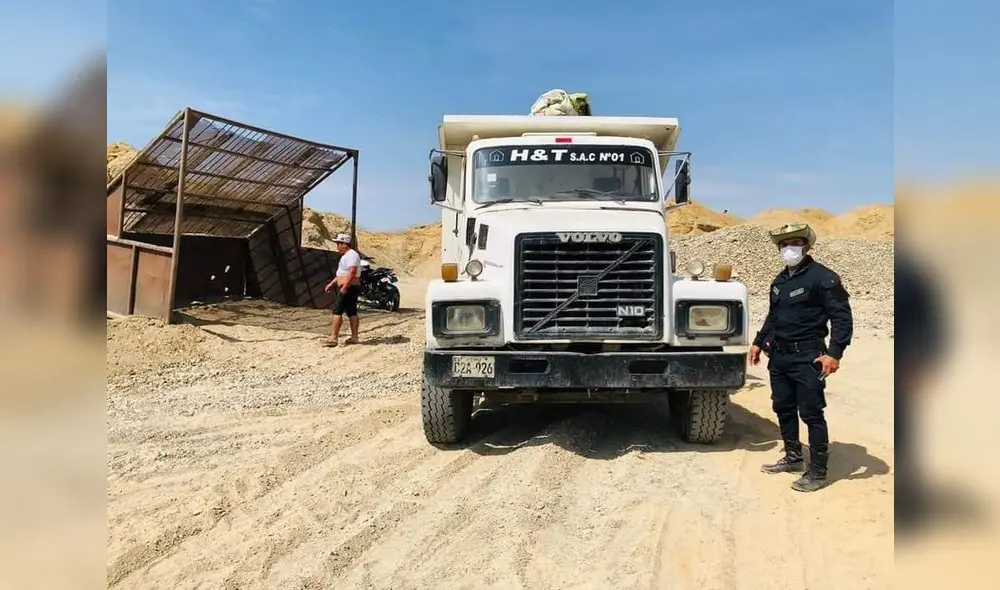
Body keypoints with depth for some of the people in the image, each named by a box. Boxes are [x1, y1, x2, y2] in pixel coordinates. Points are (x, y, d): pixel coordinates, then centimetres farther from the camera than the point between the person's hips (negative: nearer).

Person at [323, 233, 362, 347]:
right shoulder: (346, 255, 20)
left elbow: (352, 272, -26)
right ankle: (354, 337, 12)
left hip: (348, 288, -11)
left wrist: (344, 287, -30)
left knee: (337, 311, -10)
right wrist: (331, 283, 21)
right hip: (348, 288, 11)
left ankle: (333, 337, -12)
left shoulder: (351, 255, -14)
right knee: (352, 312, 10)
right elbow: (341, 273, 25)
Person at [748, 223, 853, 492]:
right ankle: (793, 457, 31)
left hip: (807, 357, -8)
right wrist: (759, 342, 22)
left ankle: (817, 471, 7)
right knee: (783, 408, 15)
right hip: (779, 356, 8)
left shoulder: (823, 277, -11)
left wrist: (834, 353, -22)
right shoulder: (779, 281, 14)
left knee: (811, 413, -3)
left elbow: (842, 317, -14)